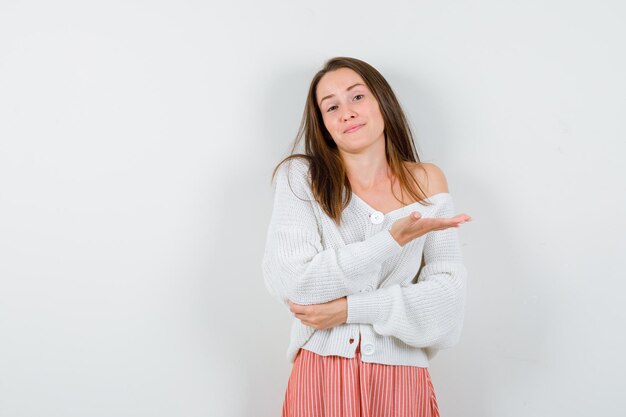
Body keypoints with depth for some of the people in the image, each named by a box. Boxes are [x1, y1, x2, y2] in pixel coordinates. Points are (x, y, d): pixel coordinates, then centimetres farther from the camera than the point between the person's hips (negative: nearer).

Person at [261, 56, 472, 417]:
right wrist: (393, 240, -21)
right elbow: (291, 284, -16)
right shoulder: (300, 176, -5)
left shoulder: (427, 181, 0)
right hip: (320, 377, -1)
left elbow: (450, 294, -7)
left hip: (400, 380, 2)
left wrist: (350, 308, -17)